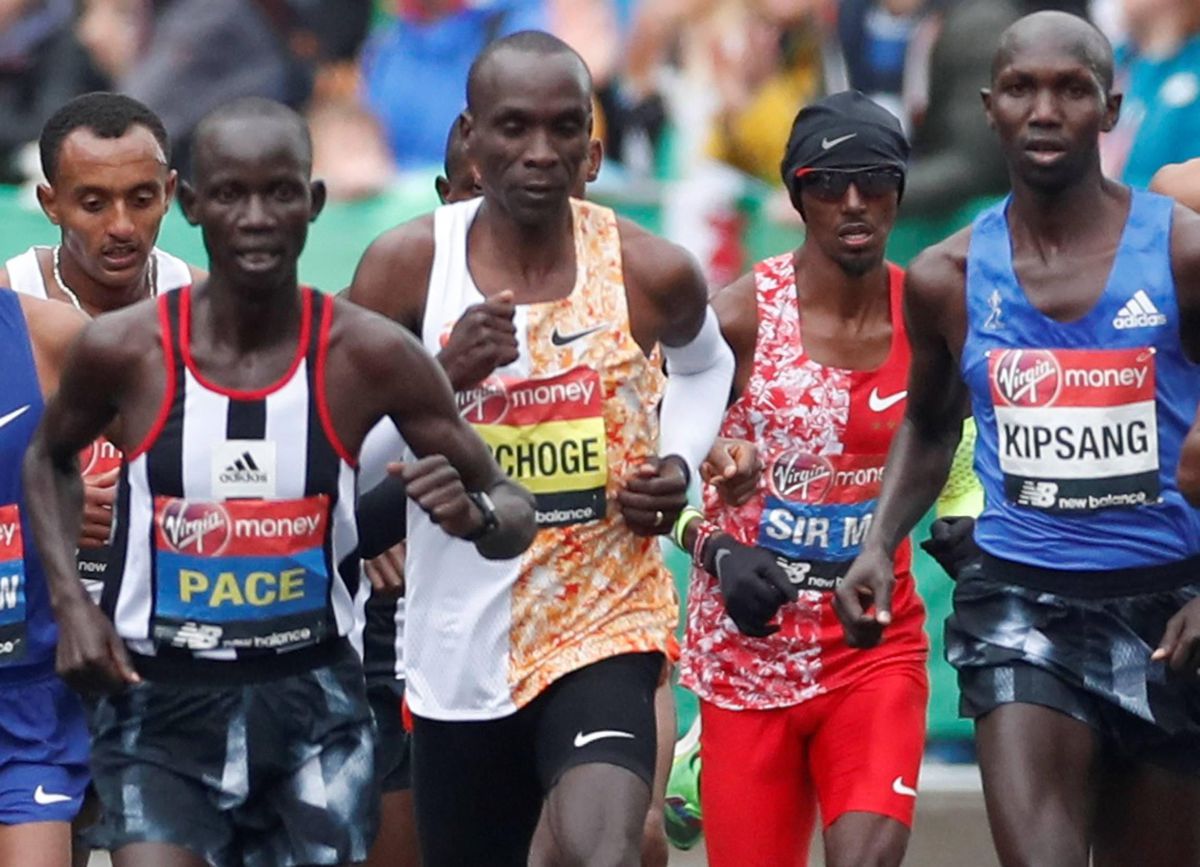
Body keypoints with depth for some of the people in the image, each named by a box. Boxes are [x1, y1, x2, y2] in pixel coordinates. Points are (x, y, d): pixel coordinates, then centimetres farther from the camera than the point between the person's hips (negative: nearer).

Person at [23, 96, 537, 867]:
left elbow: (516, 512, 0)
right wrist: (70, 601, 2)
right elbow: (51, 458, 16)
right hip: (160, 702, -1)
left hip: (313, 702, 1)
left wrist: (475, 514, -24)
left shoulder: (369, 356, -8)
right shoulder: (125, 351, -8)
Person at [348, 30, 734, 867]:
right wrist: (443, 379, -20)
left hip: (605, 629, -2)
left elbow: (705, 360, 20)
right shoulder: (408, 266, -8)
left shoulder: (650, 273, -5)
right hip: (459, 649, 2)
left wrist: (679, 465, 2)